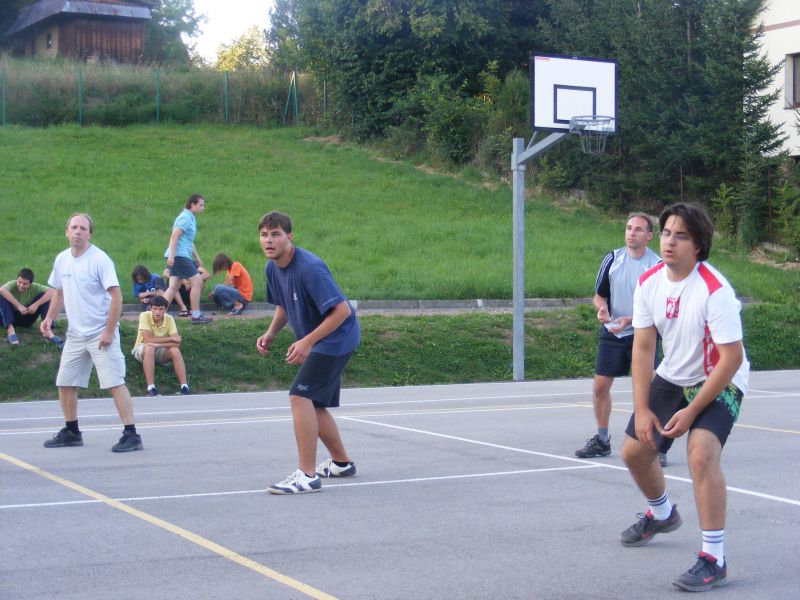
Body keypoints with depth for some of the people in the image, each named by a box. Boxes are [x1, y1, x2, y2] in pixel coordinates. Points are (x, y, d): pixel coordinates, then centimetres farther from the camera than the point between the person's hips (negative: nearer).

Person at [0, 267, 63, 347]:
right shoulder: (12, 285, -20)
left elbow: (52, 292, -26)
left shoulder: (34, 287, -14)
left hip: (27, 319, 2)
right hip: (11, 317, -2)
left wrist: (36, 304, -33)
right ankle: (10, 330, -37)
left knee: (44, 296, -18)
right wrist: (18, 305, -42)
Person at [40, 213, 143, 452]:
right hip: (75, 334, 7)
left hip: (101, 334, -7)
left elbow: (116, 296, -15)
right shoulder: (62, 260, 7)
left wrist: (109, 331, -19)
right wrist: (49, 318, 5)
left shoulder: (100, 259, -13)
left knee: (115, 383, -11)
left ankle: (131, 435, -8)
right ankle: (72, 432, 24)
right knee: (65, 384, 9)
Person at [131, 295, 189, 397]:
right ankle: (151, 388, -42)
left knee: (175, 350, -29)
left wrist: (157, 344, -32)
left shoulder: (169, 319, -12)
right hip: (142, 349, -2)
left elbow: (176, 343, -20)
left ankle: (184, 387, -31)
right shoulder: (145, 316, -19)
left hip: (161, 351, 2)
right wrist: (171, 338, -23)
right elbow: (148, 339, -28)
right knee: (150, 348, -37)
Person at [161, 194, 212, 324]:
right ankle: (196, 316, -2)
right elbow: (174, 236, -20)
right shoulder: (185, 218, -10)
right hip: (179, 255, -10)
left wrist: (197, 258, 31)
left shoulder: (190, 218, 21)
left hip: (178, 257, 10)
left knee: (173, 287, 7)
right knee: (197, 282, -6)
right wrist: (171, 255, -26)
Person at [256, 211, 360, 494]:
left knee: (301, 395, -20)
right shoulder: (272, 268, 1)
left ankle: (307, 475, -18)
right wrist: (271, 333, 0)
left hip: (336, 336, -9)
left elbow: (342, 310, -28)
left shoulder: (309, 268, -26)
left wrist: (307, 341, -30)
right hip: (314, 342, 9)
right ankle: (341, 463, 37)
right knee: (314, 405, 16)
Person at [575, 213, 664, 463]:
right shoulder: (612, 259, 1)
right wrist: (602, 308, -12)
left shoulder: (657, 265, -9)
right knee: (600, 386, 6)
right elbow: (599, 295, 10)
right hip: (611, 333, 4)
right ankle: (602, 440, 23)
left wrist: (630, 319, -21)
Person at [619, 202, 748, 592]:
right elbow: (643, 347, -5)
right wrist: (642, 409, -12)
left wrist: (691, 412, -23)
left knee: (701, 452, -29)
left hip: (719, 383, -7)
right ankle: (661, 515, 44)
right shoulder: (649, 283, -10)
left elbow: (731, 358, -26)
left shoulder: (715, 290, -28)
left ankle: (713, 560, -19)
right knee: (634, 451, 11)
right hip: (672, 378, 7)